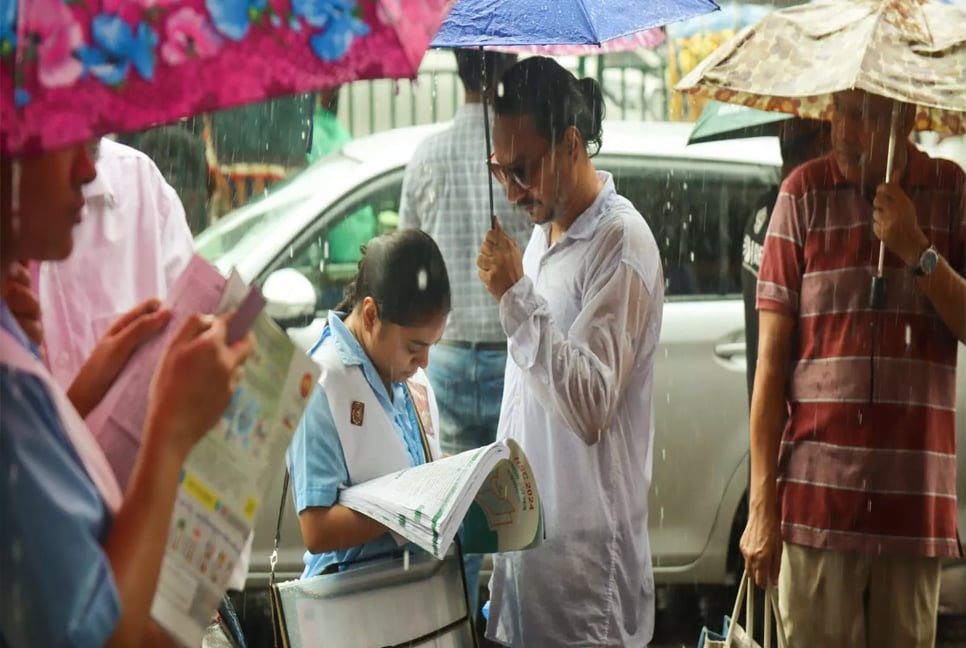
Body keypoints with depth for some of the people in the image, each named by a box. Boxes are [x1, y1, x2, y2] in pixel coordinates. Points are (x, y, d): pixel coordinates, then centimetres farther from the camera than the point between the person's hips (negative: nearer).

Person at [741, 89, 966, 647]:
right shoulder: (805, 193, -1)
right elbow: (771, 359, -2)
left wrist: (916, 251, -11)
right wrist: (761, 506, -5)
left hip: (916, 507, 2)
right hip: (818, 502, -2)